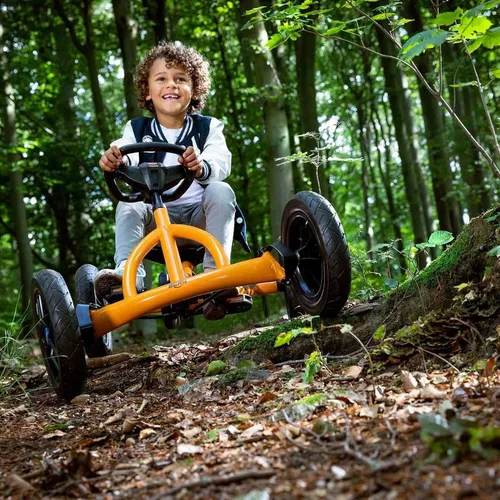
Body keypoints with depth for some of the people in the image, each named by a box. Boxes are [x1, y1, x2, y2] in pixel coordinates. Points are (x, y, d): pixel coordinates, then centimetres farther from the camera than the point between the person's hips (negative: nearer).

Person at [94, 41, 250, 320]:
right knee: (129, 205, -24)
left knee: (221, 191, -28)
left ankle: (215, 271, -34)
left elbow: (222, 163, -12)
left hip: (201, 216, -1)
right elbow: (128, 161, -10)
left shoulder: (208, 127, 7)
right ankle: (128, 272, -36)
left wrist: (201, 167, -38)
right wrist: (113, 161, -37)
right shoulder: (137, 130, 10)